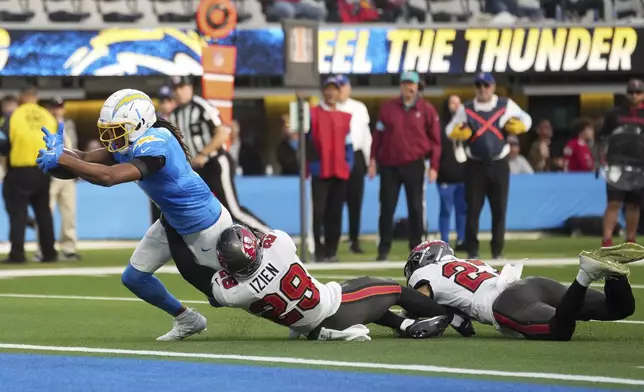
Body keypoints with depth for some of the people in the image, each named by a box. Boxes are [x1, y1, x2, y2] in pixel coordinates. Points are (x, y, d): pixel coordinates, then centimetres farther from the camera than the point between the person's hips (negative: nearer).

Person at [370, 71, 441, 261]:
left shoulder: (426, 109, 2)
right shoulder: (388, 107, 6)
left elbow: (435, 139, 2)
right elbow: (378, 134, 7)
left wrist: (434, 166, -3)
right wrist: (373, 159, 1)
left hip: (414, 166, -1)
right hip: (389, 165, 1)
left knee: (416, 208, 0)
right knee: (387, 208, 2)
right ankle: (384, 249, 7)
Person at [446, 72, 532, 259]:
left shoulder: (506, 105, 3)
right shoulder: (466, 109, 5)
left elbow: (525, 120, 10)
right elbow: (450, 130, 7)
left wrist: (517, 126, -13)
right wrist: (458, 132, -16)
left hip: (499, 165, 0)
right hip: (475, 165, 0)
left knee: (499, 209, 2)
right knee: (473, 209, -2)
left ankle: (497, 250, 10)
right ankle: (472, 250, 2)